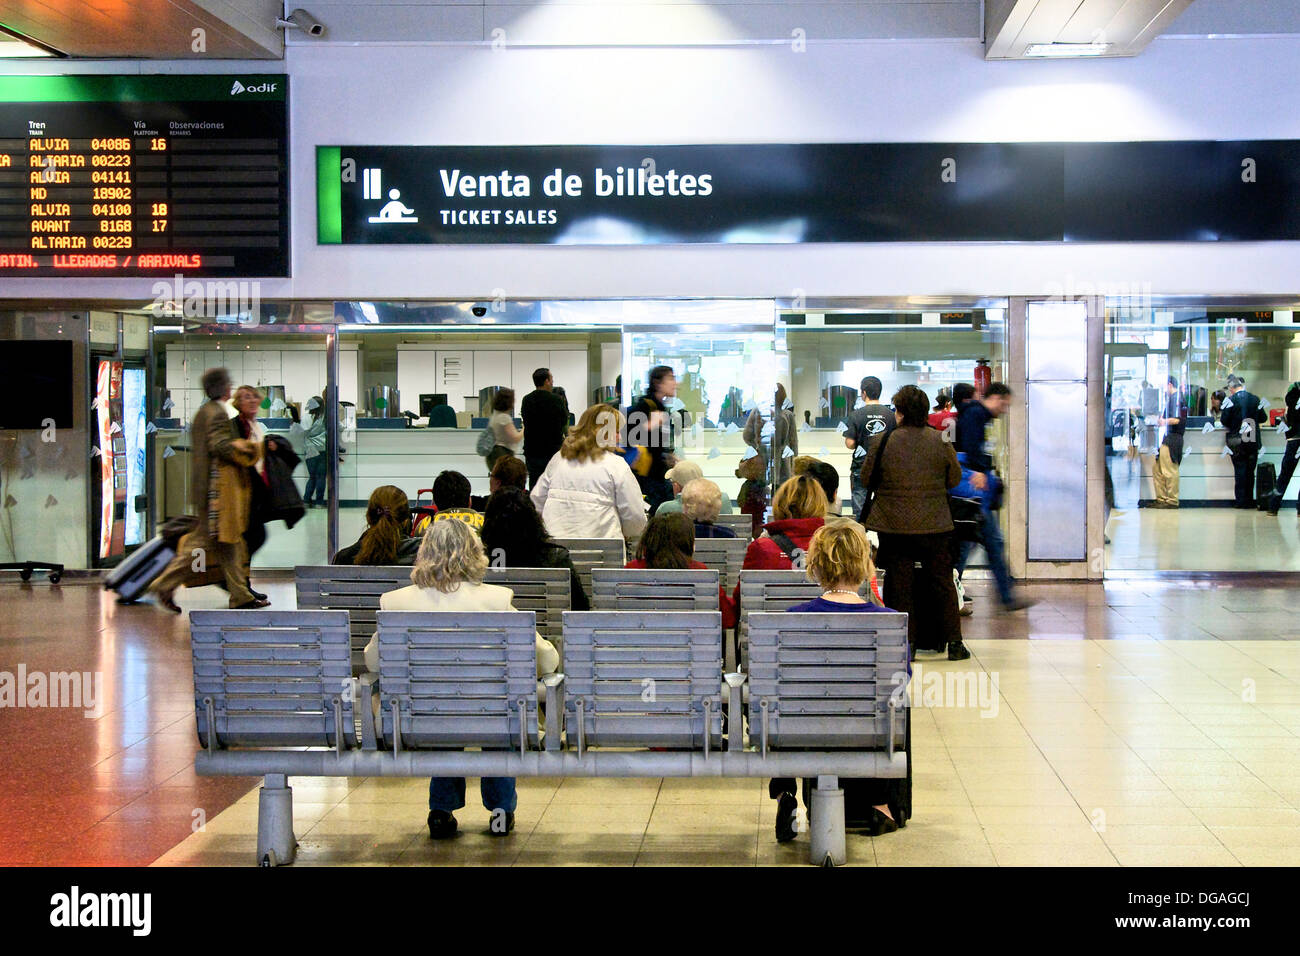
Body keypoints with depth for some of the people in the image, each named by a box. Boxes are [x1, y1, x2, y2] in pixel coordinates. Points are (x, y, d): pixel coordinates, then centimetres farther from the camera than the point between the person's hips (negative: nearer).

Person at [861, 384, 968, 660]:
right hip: (935, 524, 1)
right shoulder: (941, 441, -4)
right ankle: (953, 642, 14)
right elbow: (955, 479, 5)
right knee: (942, 581, 11)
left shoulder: (882, 442, -8)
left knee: (899, 584, 7)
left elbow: (866, 479, 1)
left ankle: (906, 642, 7)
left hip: (894, 525, -1)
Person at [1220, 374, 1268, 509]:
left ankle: (1241, 499, 1)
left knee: (1240, 470, 2)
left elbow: (1224, 420, -10)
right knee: (1250, 471, 10)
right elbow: (1263, 418, 8)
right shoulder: (1255, 399, 2)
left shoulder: (1231, 400, -9)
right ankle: (1249, 500, 12)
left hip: (1237, 441, -3)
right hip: (1253, 441, 3)